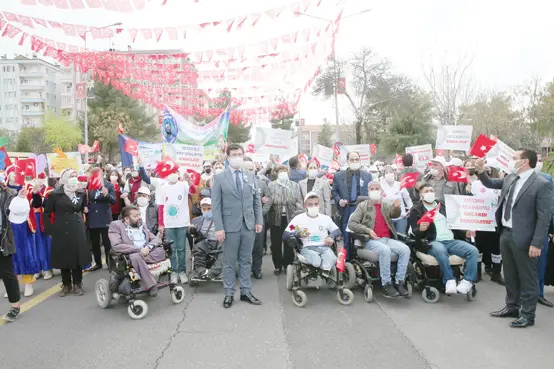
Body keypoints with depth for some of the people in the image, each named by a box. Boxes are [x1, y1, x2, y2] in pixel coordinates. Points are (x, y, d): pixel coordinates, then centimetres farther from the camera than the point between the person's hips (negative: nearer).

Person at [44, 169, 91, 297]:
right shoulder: (55, 194, -7)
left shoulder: (81, 193, 6)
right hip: (61, 231, -3)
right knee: (64, 257, 5)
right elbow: (47, 213, -4)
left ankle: (77, 284, 17)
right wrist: (50, 230, -8)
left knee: (78, 256, 5)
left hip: (78, 230, 3)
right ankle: (66, 284, 19)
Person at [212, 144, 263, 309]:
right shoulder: (220, 178, -2)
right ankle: (229, 294, 17)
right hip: (230, 226, -3)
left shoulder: (250, 177, 10)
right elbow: (216, 205, -6)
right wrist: (219, 227, -12)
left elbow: (257, 201, 12)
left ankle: (246, 292, 21)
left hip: (249, 225, 3)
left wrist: (259, 221, 3)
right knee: (229, 262, 6)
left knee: (246, 260, 11)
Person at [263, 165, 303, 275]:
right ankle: (278, 266, 19)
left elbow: (299, 201, 4)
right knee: (276, 243, 6)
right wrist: (261, 214, -16)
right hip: (276, 218, -1)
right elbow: (268, 202, -5)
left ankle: (288, 265, 21)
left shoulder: (295, 185, 7)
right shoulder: (271, 185, 2)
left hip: (290, 218, 1)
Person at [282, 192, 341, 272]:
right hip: (308, 248, -3)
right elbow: (284, 236, 5)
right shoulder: (298, 219, 8)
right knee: (316, 262, -39)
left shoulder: (326, 218, 16)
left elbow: (337, 231, 22)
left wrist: (331, 236, -2)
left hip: (324, 247, 3)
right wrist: (298, 234, -14)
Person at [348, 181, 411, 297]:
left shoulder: (387, 205, 20)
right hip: (371, 241, -4)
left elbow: (395, 214, 1)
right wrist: (367, 230, -13)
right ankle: (386, 285, -25)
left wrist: (396, 207, -22)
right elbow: (351, 224, 0)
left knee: (405, 249, -21)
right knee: (385, 250, -33)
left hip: (388, 239, 4)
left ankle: (400, 282, -17)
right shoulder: (363, 206, 8)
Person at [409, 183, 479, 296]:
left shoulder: (442, 205, 22)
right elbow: (414, 232, -3)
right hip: (432, 242, -5)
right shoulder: (416, 210, 6)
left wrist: (464, 233, 11)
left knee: (473, 250, -19)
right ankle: (449, 281, -26)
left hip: (451, 240, 5)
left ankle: (468, 281, -17)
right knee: (441, 250, -39)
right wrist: (420, 229, -26)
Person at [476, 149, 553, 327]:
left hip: (523, 238, -7)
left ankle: (528, 315, 21)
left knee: (527, 278, 7)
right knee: (510, 275, 19)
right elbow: (490, 183, 23)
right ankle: (512, 307, 35)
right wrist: (481, 171, 2)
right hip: (506, 234, 7)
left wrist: (537, 244, -19)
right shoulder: (510, 178, 5)